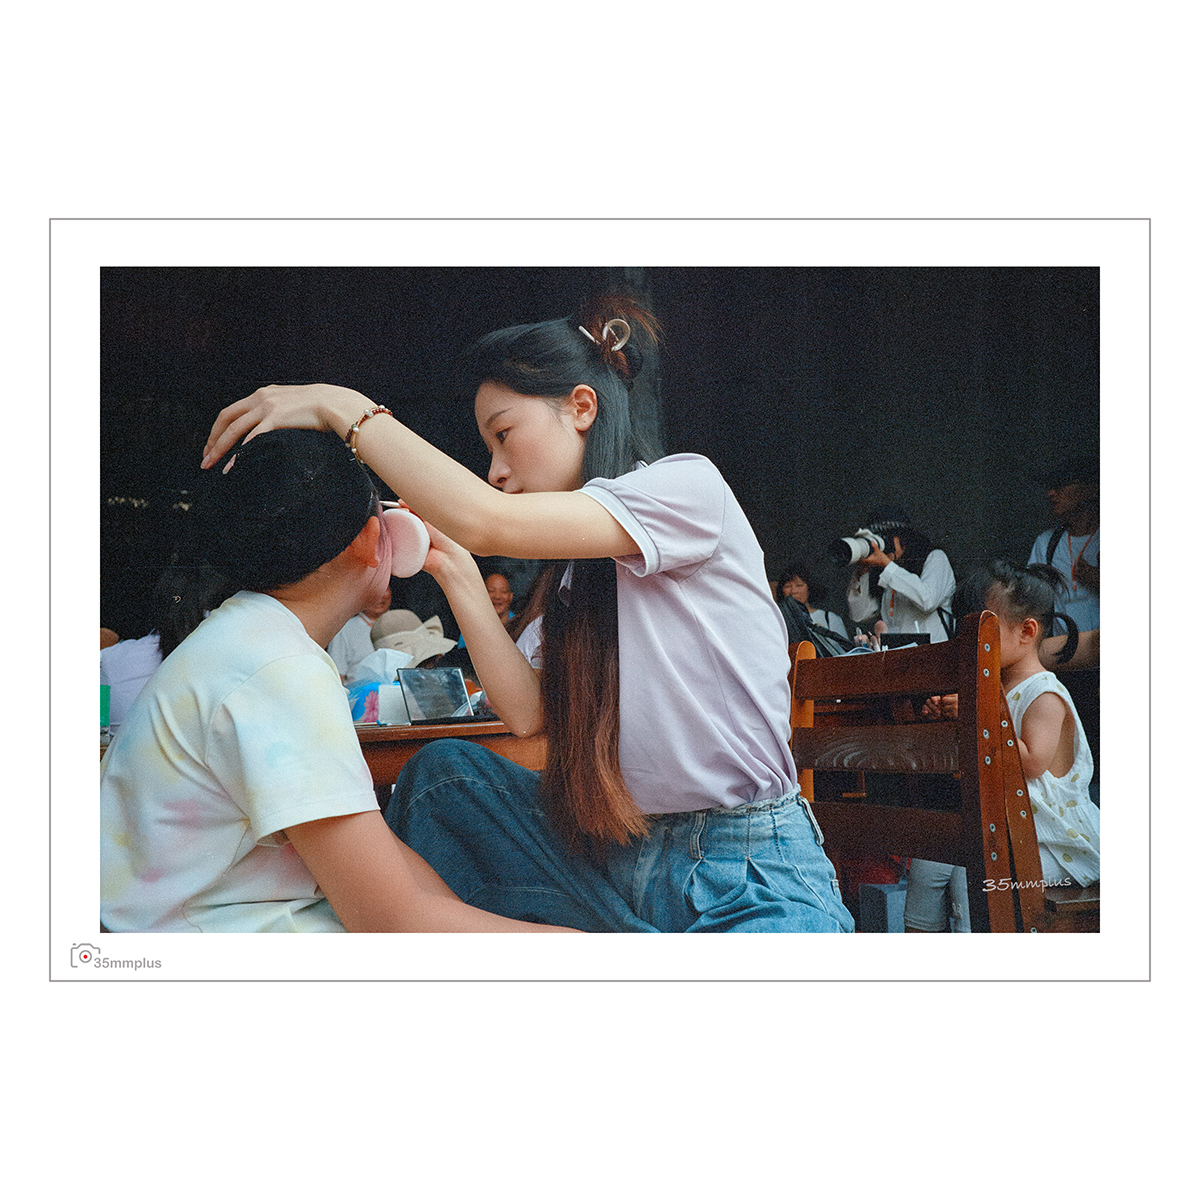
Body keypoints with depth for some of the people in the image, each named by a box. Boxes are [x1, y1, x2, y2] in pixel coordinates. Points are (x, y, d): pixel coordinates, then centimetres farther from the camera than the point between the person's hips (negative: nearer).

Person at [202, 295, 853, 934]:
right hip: (622, 856, 8)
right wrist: (455, 570, 2)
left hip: (753, 885, -7)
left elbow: (484, 520, -22)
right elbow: (528, 712, 5)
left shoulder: (688, 484, -10)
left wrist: (342, 407, -15)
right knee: (444, 771, -3)